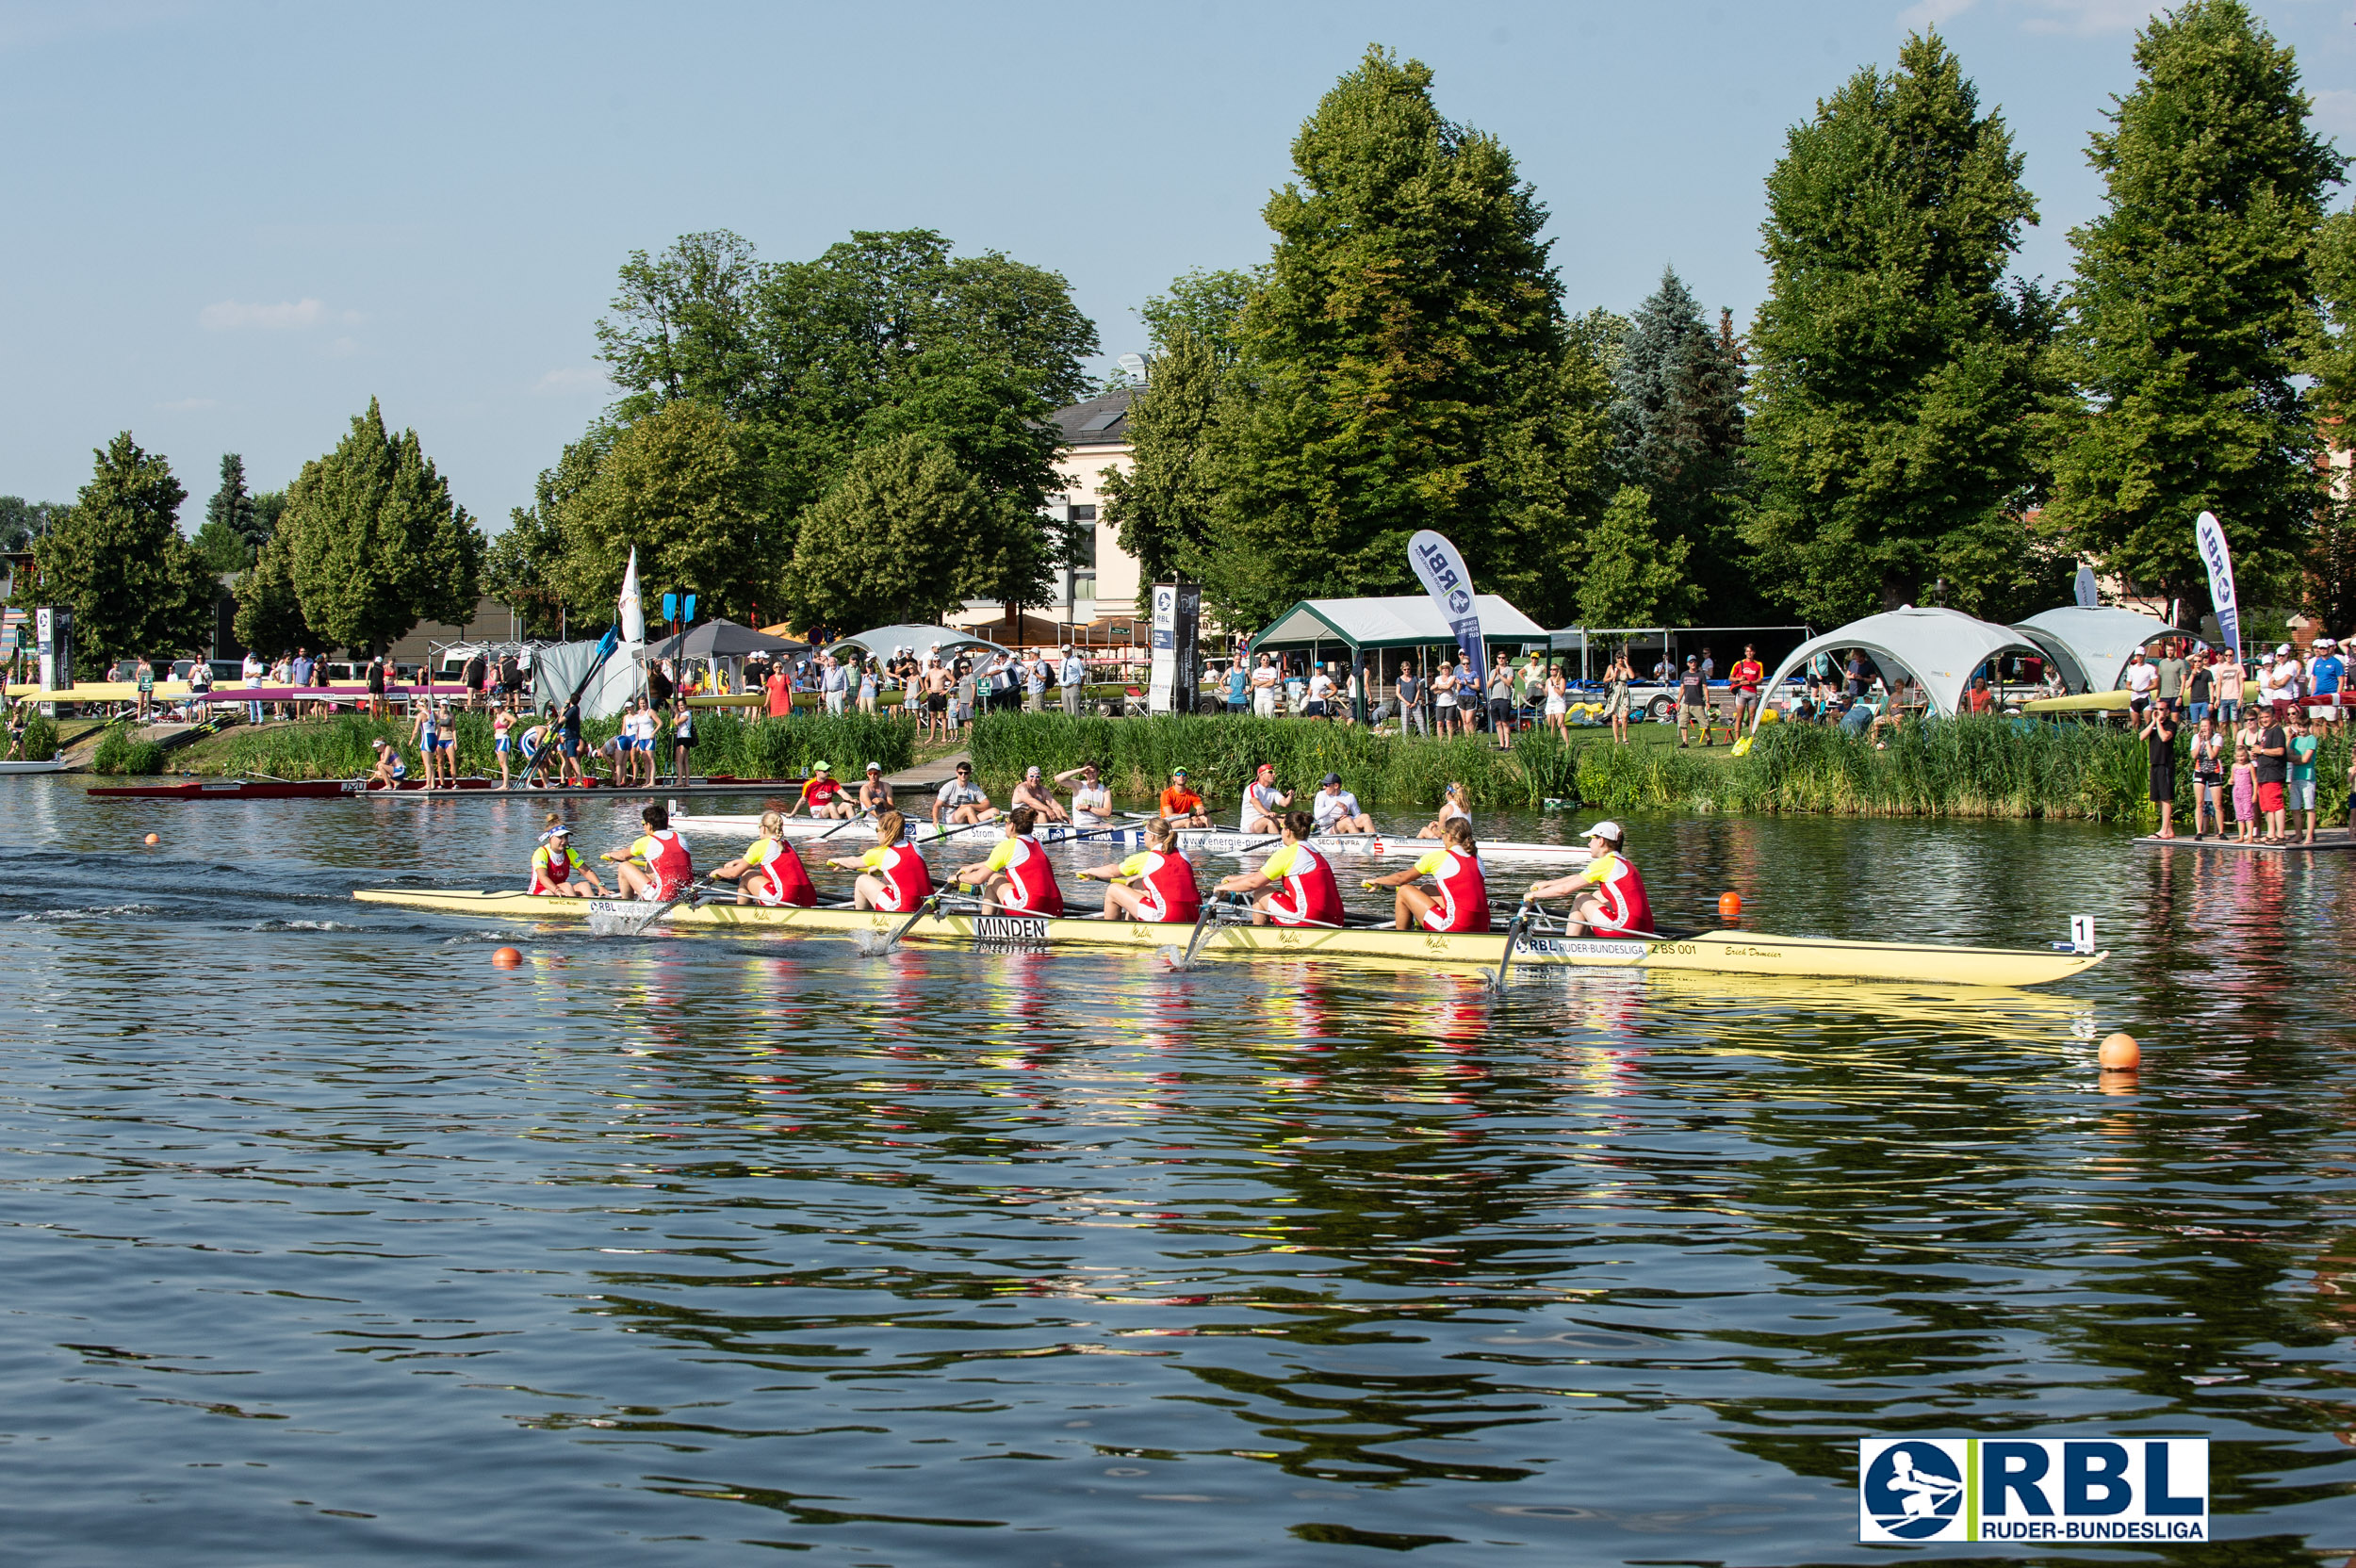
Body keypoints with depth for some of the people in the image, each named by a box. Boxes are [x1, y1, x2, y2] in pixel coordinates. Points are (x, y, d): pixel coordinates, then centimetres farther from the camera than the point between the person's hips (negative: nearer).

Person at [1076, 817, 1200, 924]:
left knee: (1113, 890, 9)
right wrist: (1136, 877, 45)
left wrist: (1090, 871, 31)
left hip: (1167, 919, -7)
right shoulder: (1181, 854, 12)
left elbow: (1113, 871, 13)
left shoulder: (1145, 858, -4)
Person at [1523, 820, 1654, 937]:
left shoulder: (1605, 864, -7)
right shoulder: (1623, 863, 20)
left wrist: (1534, 895, 9)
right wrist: (1546, 884, 35)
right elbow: (1578, 878, 30)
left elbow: (1564, 889, -4)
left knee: (1581, 898, 9)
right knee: (1597, 895, 27)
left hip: (1627, 928, -9)